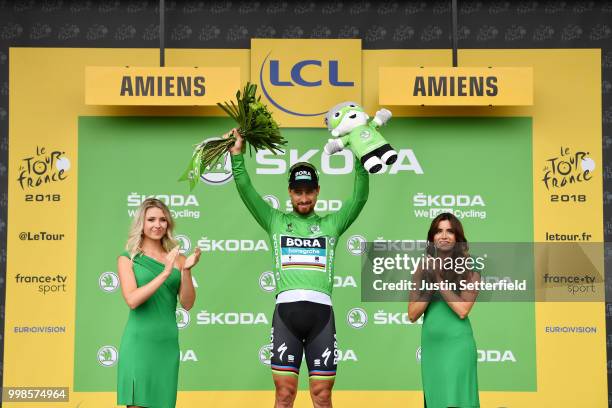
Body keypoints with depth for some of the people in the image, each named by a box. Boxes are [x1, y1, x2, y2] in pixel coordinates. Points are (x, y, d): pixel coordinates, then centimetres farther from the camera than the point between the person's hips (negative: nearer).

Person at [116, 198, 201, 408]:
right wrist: (165, 273, -19)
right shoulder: (128, 259, 0)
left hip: (168, 343, 3)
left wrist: (187, 270, -13)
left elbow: (187, 304, 2)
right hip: (139, 341, -3)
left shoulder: (176, 258, 7)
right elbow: (132, 300, -14)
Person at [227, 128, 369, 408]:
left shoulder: (331, 224, 18)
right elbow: (245, 191, 10)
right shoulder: (275, 221, 17)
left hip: (321, 311, 0)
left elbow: (360, 197, 10)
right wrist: (237, 155, 3)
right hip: (286, 310, 0)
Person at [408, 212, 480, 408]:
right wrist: (429, 285, -11)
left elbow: (462, 310, -14)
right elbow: (412, 315, 1)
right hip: (430, 345, 4)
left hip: (457, 343, -4)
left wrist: (438, 279, -13)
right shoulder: (423, 269, 6)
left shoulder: (469, 270, -3)